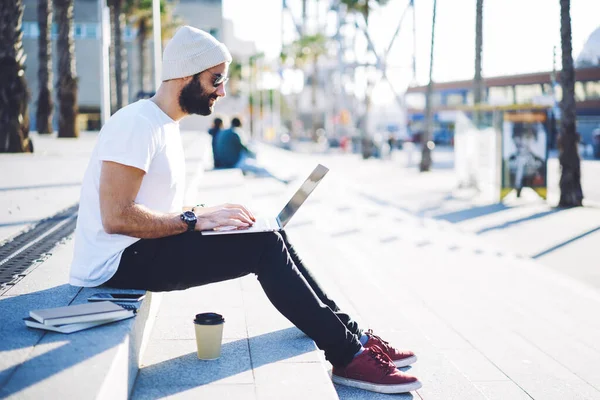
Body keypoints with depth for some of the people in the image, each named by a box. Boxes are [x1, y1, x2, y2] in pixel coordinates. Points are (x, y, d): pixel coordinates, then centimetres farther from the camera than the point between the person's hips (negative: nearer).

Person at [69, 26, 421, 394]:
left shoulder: (166, 125, 15)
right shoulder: (137, 124, -17)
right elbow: (116, 217, -25)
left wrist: (214, 215, 1)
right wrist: (197, 218, -20)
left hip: (141, 251, 9)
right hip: (118, 263, -9)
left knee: (270, 237, 0)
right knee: (264, 247, -18)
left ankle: (350, 334, 4)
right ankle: (348, 357, -10)